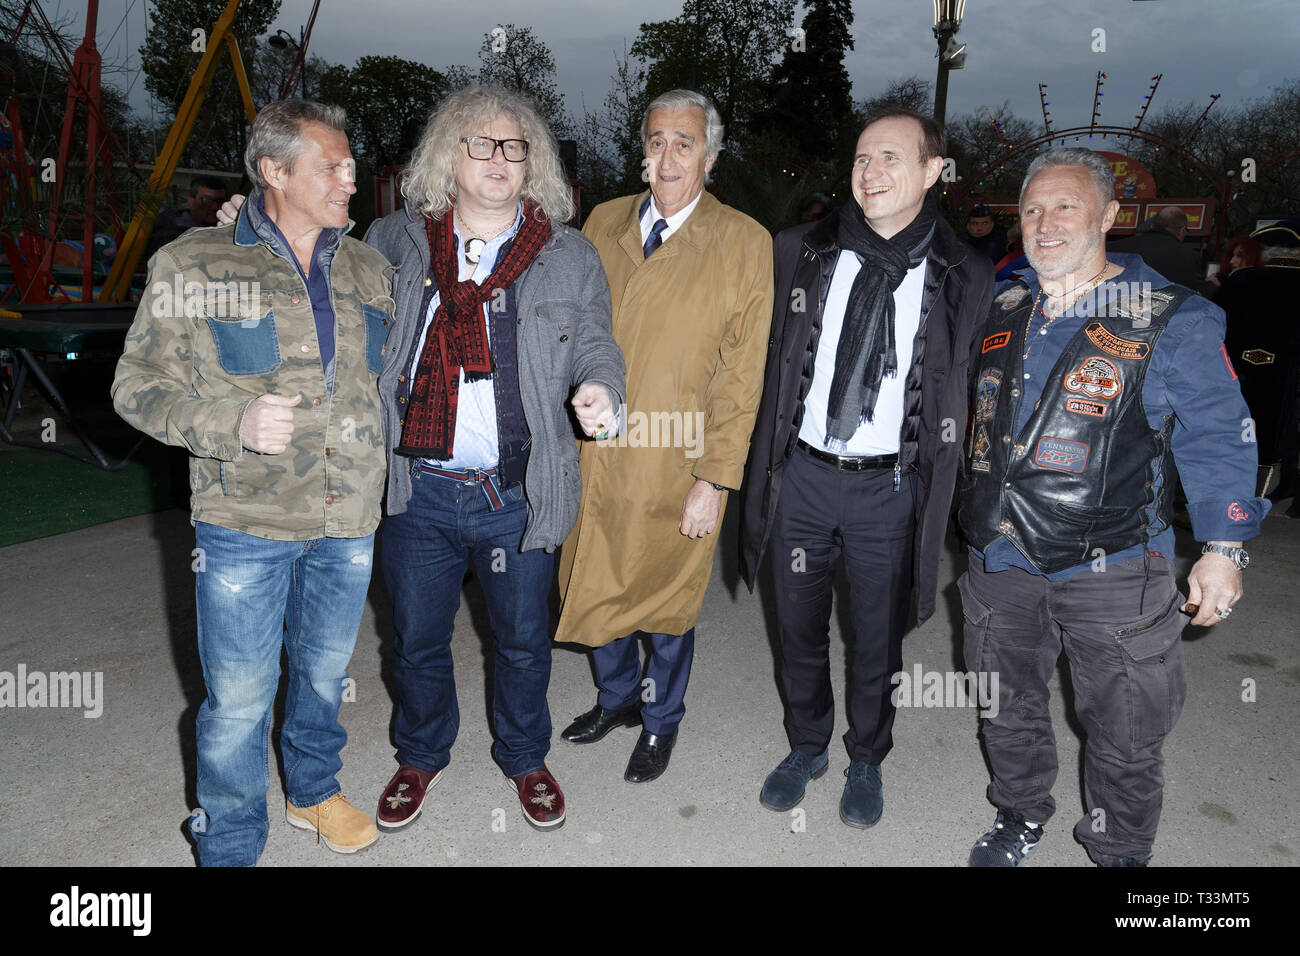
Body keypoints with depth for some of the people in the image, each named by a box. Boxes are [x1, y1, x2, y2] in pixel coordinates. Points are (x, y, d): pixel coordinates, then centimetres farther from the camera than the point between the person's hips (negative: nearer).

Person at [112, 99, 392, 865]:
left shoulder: (369, 268, 7)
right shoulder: (193, 265, -5)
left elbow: (393, 368, 19)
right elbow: (138, 385, -3)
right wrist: (233, 422, -20)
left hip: (349, 516, 4)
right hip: (247, 520, -4)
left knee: (326, 670, 20)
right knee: (239, 696, 5)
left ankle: (314, 790, 44)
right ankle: (230, 847, 27)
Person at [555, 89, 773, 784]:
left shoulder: (744, 243, -6)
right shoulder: (603, 222, 6)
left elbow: (742, 375, -9)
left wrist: (716, 480, -13)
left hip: (678, 466, -3)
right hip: (594, 454, 4)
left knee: (668, 597, 13)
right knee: (596, 587, 17)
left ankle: (660, 720, 40)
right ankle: (617, 696, 46)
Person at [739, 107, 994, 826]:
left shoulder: (964, 278, -4)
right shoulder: (801, 253, 0)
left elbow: (964, 396, 1)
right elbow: (773, 365, 6)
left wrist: (937, 489, -4)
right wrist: (764, 463, 3)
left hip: (891, 487, -1)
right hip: (802, 473, 2)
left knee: (877, 639, 14)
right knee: (799, 628, 16)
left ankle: (867, 760, 40)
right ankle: (807, 747, 41)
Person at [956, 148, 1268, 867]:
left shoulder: (1173, 320, -6)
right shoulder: (999, 314, 7)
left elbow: (1216, 438, -3)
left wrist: (1223, 547, -8)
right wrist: (970, 520, 18)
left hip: (1111, 567, -4)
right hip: (1001, 559, 4)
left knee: (1123, 737, 9)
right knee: (1006, 710, 19)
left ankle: (1118, 855, 34)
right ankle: (1019, 817, 43)